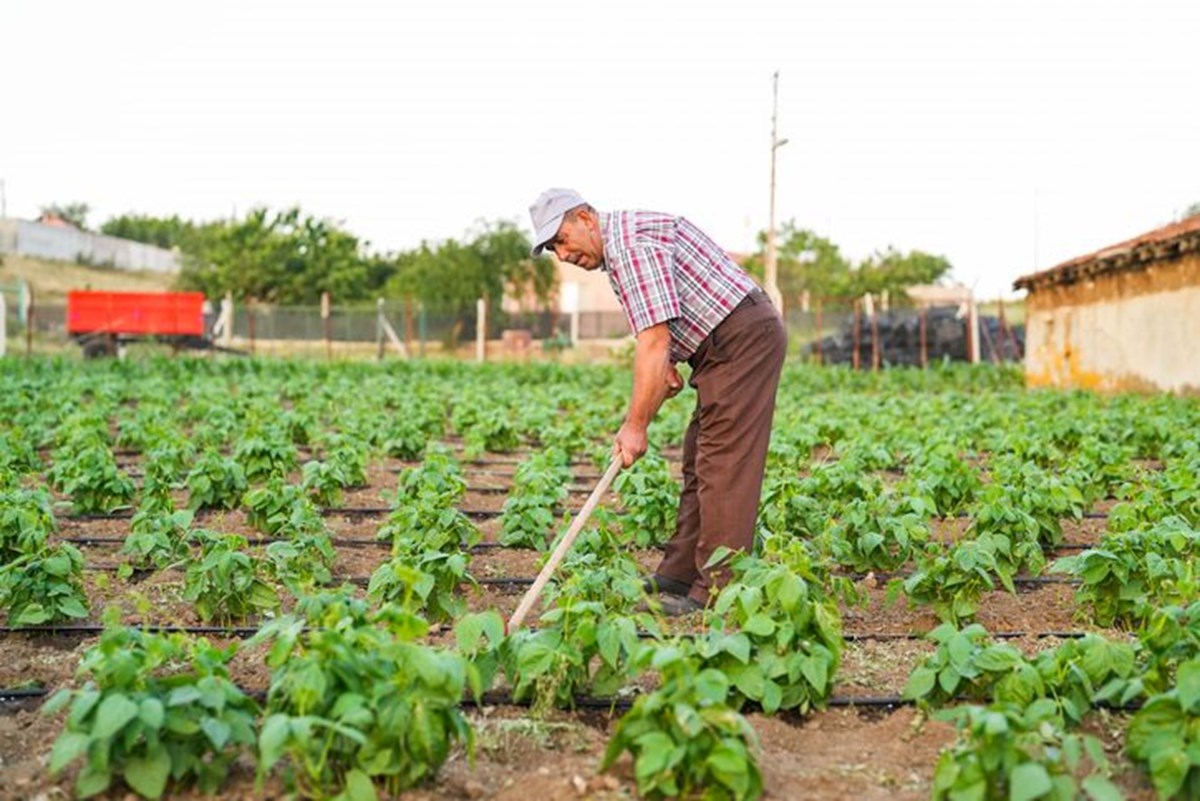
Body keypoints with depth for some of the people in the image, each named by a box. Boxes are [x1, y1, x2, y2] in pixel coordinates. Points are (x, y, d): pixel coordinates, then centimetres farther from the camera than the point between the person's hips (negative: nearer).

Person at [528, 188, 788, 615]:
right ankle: (680, 575, 16)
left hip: (744, 339, -11)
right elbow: (661, 333, 24)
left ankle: (715, 591, -10)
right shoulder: (623, 241, 16)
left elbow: (654, 341, -24)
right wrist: (667, 365, 5)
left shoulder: (632, 244, -18)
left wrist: (635, 426, -22)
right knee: (699, 463, 11)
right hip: (732, 343, 11)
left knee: (723, 466, -12)